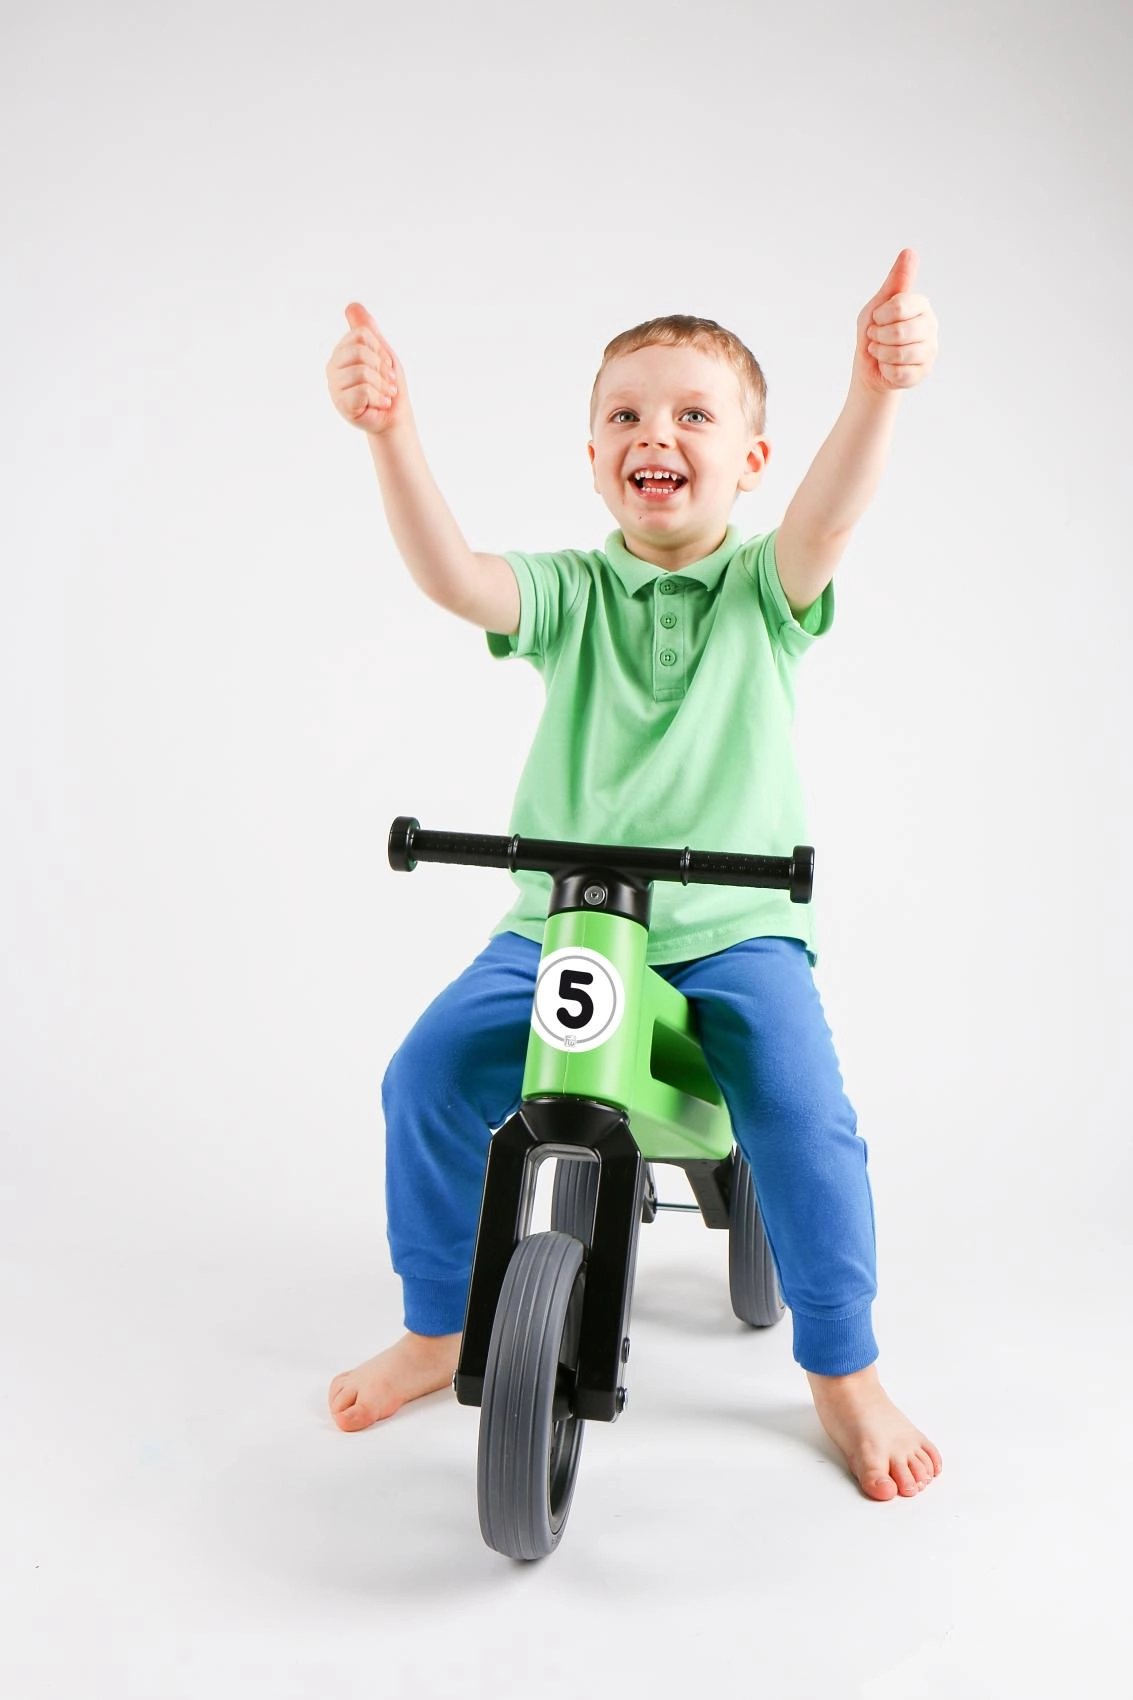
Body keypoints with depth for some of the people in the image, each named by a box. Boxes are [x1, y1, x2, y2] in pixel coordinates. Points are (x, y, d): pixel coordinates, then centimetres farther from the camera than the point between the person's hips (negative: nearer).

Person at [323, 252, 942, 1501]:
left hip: (734, 927, -1)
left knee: (804, 1118, -21)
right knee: (428, 1074, -13)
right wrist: (390, 428, -36)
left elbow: (826, 518, -23)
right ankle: (436, 1333, 11)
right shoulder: (571, 590, 2)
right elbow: (452, 577, -18)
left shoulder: (764, 588, 0)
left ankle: (845, 1373, 6)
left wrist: (875, 387, -43)